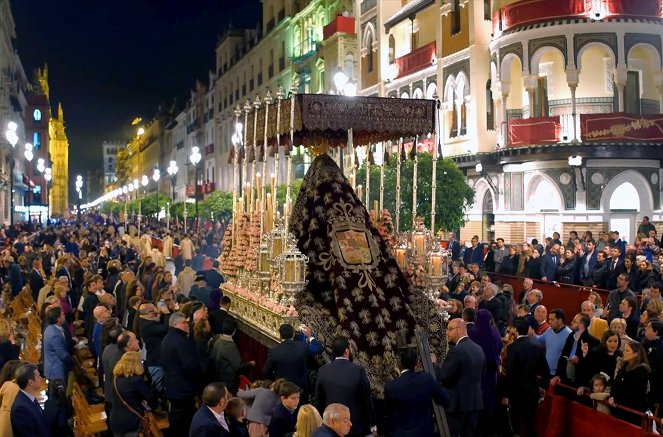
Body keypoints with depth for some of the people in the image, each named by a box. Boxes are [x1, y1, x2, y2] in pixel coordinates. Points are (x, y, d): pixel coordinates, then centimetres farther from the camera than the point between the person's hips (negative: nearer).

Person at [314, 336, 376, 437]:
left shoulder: (323, 371, -6)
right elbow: (367, 399, -9)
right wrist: (373, 426, 2)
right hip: (357, 426, -3)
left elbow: (318, 402, 2)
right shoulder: (358, 370, -15)